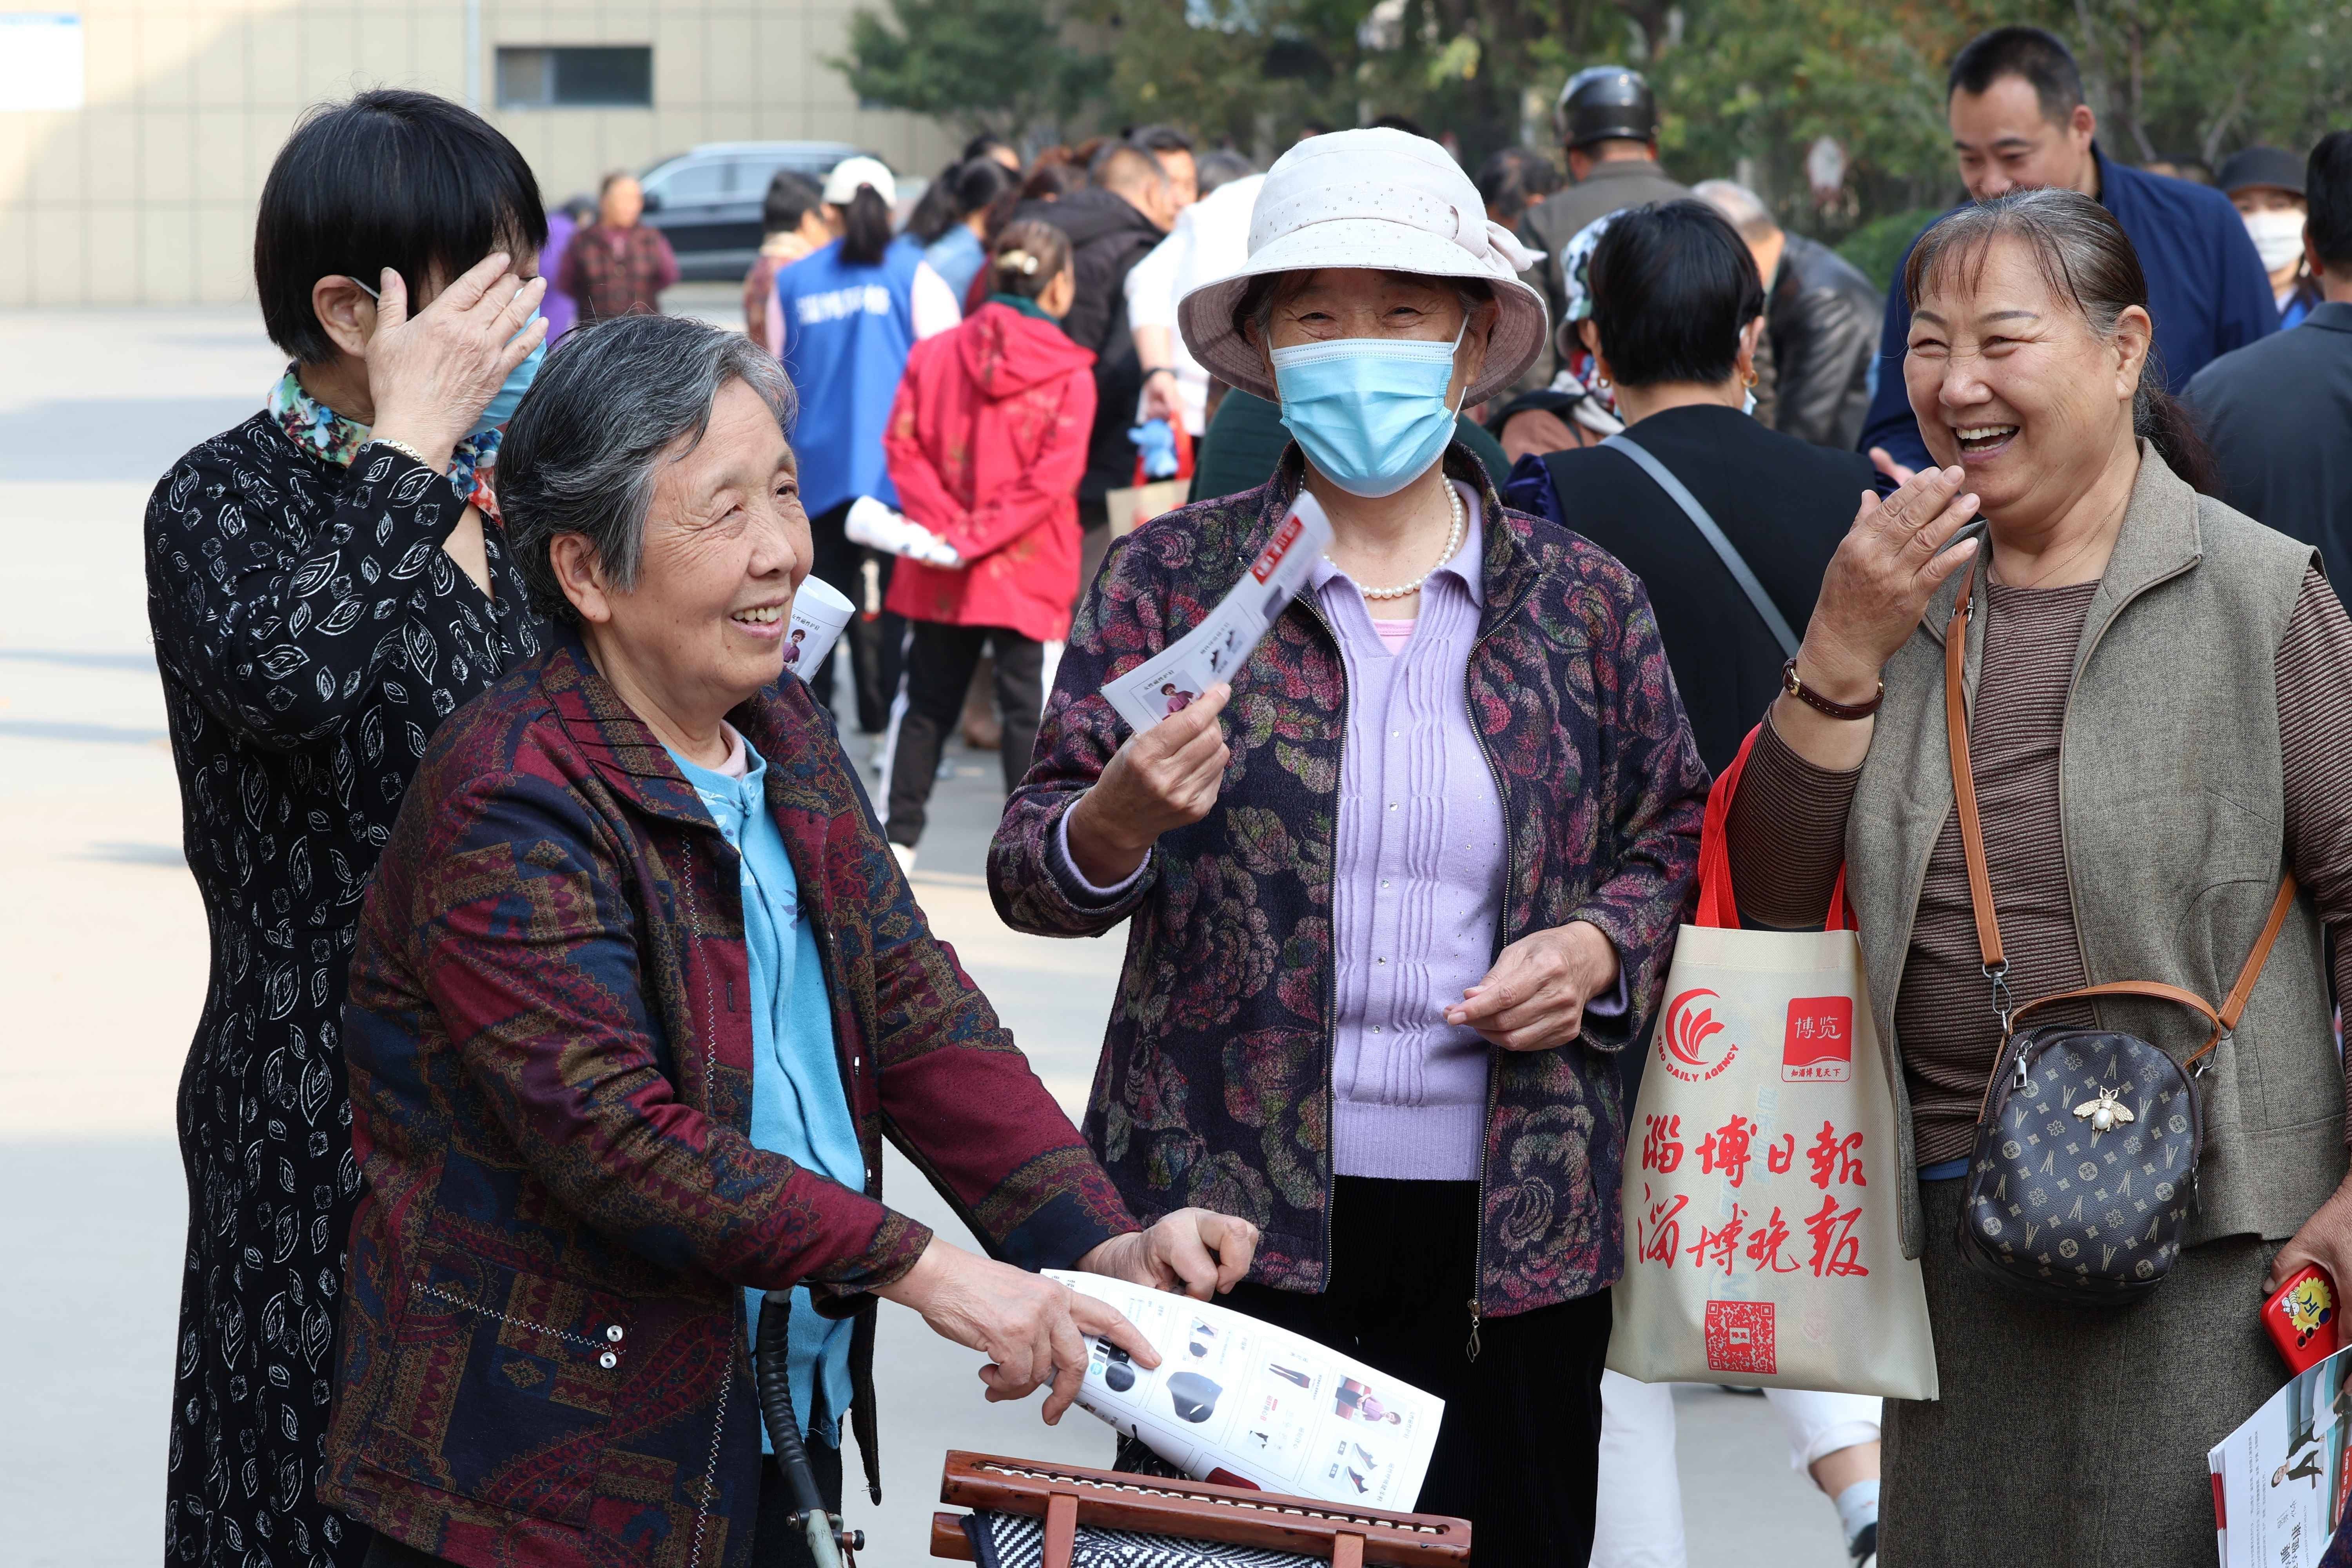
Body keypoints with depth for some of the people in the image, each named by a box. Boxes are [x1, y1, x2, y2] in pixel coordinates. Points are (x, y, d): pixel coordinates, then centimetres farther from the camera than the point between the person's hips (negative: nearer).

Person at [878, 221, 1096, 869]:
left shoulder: (935, 354, 3)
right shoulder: (1070, 373, -7)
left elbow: (903, 444, -4)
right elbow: (1053, 476, -16)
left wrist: (947, 527, -9)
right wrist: (978, 537, -14)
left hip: (941, 575, 3)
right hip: (1030, 572, -3)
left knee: (929, 702, 13)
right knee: (1028, 705, 2)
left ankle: (899, 837, 15)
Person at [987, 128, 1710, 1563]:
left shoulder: (1582, 599, 6)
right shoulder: (1173, 577, 2)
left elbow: (1675, 845, 15)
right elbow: (1031, 880, 1)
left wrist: (1603, 949, -6)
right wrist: (1119, 821, -21)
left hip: (1506, 1230, 1)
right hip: (1229, 1219, -1)